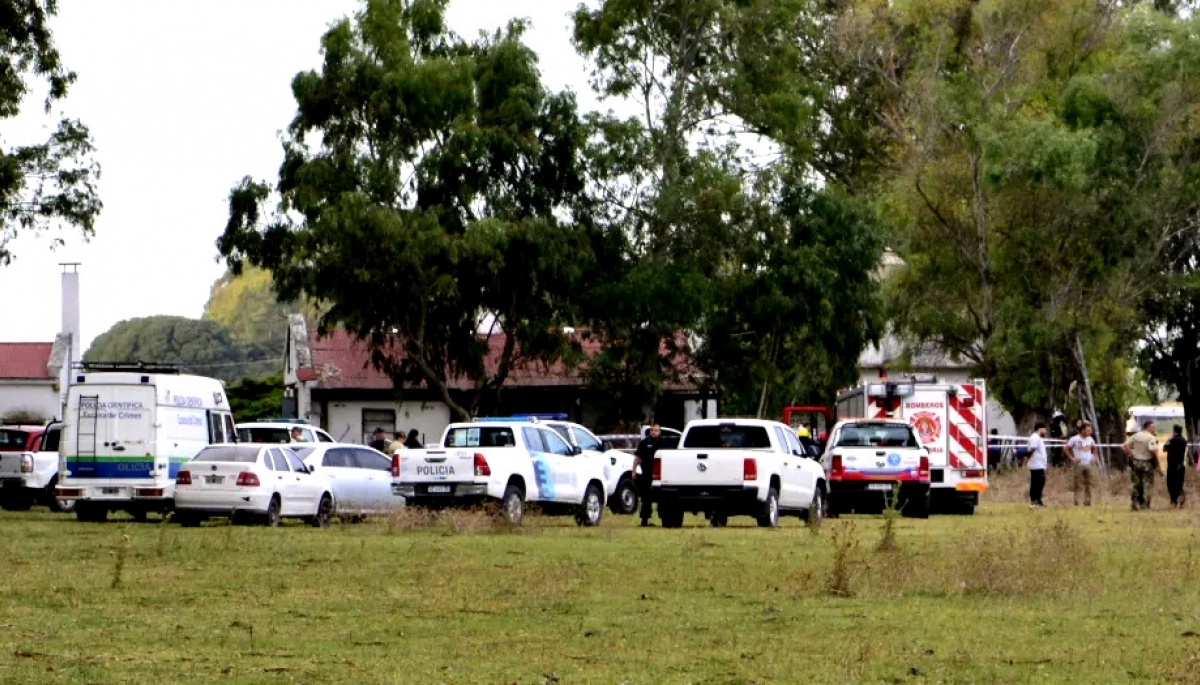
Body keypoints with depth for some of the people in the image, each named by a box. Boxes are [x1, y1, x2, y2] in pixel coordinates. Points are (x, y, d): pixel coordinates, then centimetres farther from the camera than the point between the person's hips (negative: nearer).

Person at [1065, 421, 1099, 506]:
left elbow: (1094, 448, 25)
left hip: (1089, 464, 4)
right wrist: (1072, 458, -10)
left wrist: (1094, 457, 10)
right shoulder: (1075, 439, -7)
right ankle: (1076, 502, 4)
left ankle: (1087, 502, 6)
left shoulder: (1090, 439, 7)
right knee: (1077, 485, -1)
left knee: (1089, 484, 0)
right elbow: (1067, 449, -2)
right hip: (1079, 465, -4)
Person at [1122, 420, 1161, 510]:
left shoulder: (1135, 436, 6)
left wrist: (1130, 455, 8)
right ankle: (1145, 505, 4)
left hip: (1135, 462, 5)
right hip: (1147, 464, -5)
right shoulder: (1151, 438, -12)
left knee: (1135, 484, 12)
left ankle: (1134, 504, 11)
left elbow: (1123, 447, 3)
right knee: (1147, 485, 5)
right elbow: (1153, 450, -27)